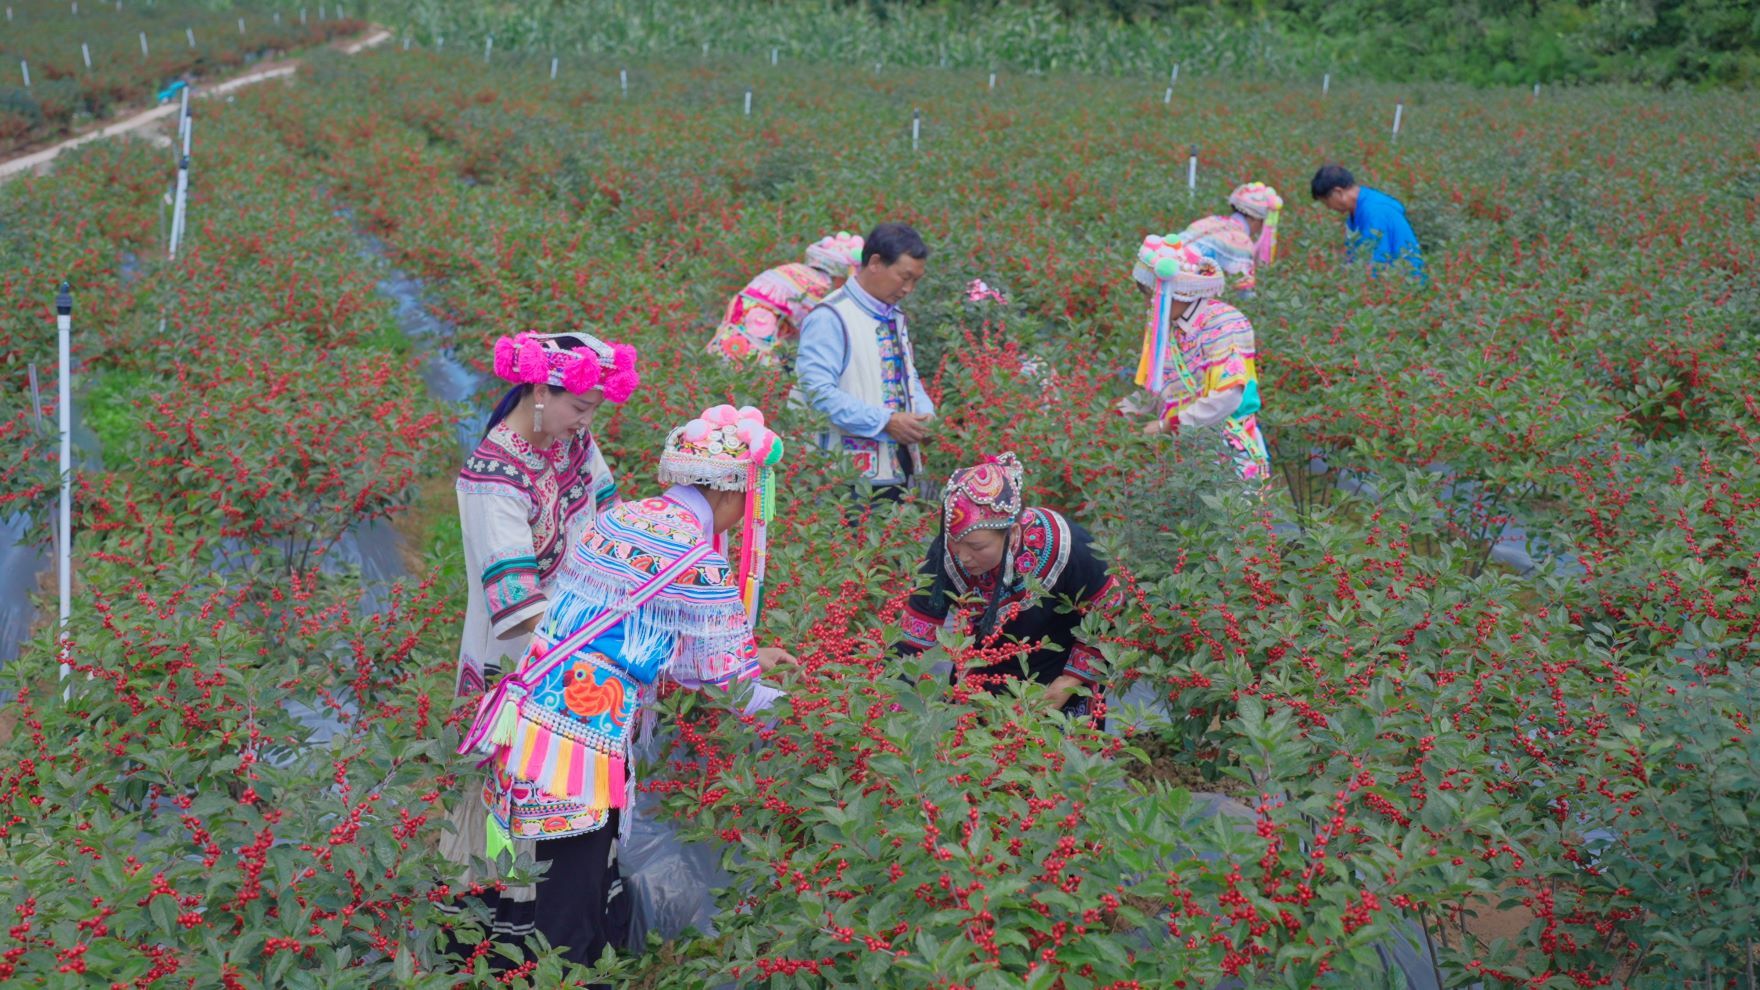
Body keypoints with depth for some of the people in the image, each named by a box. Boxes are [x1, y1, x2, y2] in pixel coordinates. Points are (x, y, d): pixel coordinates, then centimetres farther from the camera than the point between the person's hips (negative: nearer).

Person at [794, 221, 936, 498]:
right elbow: (818, 392, -21)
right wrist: (885, 422, -21)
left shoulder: (894, 317, 17)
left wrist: (925, 414, 3)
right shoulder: (830, 318, -12)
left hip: (899, 466, 8)